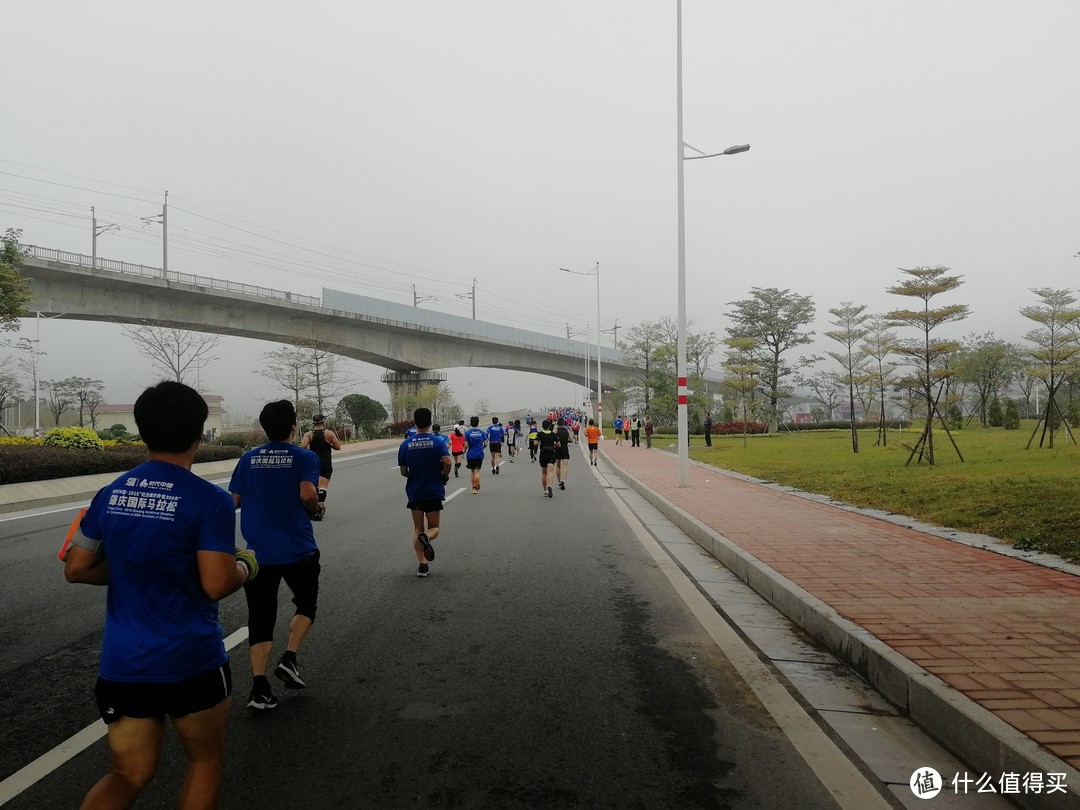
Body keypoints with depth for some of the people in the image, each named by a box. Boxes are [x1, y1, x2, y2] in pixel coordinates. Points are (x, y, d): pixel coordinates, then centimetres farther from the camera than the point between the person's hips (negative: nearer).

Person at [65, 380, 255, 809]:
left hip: (121, 665, 5)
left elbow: (76, 569, 8)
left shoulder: (109, 495, 2)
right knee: (205, 759, 20)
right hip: (191, 662, -4)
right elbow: (217, 585, -19)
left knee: (128, 775, 19)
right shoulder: (209, 500, -15)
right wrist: (247, 566, 1)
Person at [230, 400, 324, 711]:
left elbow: (234, 500, 6)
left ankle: (259, 688, 1)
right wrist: (317, 507, 1)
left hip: (258, 553, 3)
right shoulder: (304, 457, -5)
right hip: (298, 551, -2)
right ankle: (289, 659, 4)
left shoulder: (248, 459, 5)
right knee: (306, 605, 20)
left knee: (261, 618, 7)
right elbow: (307, 494, -19)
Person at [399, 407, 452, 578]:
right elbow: (447, 462, -20)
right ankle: (427, 537, -24)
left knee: (417, 528, 12)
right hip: (434, 491, -2)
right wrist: (444, 476, -1)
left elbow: (403, 471, 0)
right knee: (433, 527, 11)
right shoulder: (437, 441, -7)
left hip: (414, 491, 2)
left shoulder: (406, 444, -1)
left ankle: (422, 563, 2)